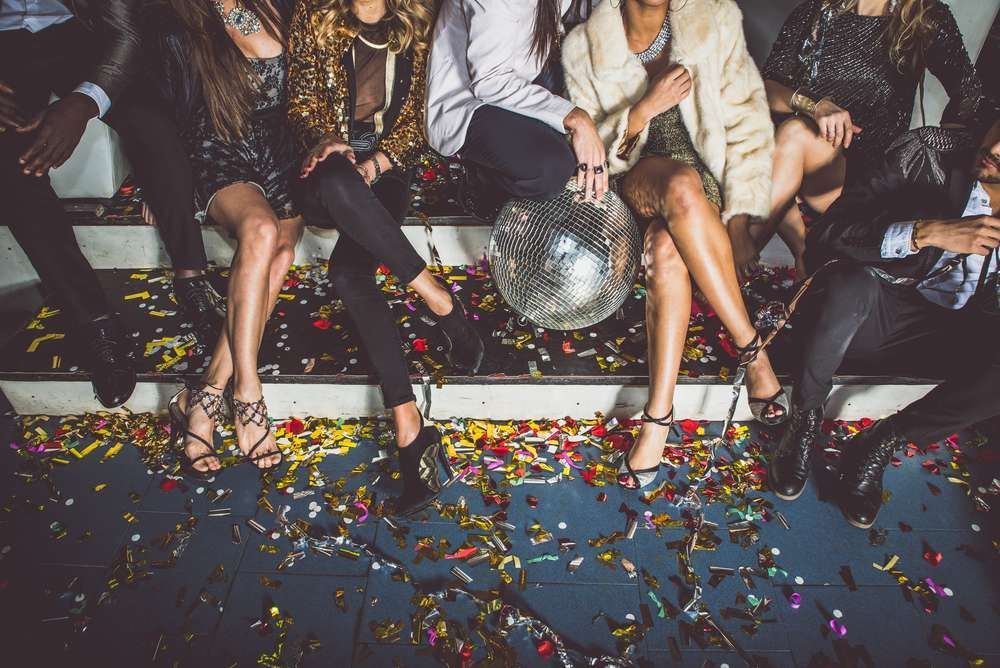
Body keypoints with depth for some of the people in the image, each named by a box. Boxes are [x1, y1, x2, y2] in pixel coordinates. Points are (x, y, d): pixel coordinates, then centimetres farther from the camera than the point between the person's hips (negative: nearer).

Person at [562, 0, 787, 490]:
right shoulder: (584, 47, -5)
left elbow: (747, 121, -4)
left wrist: (737, 213, -14)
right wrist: (644, 108, -23)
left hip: (708, 174, 1)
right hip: (633, 179, 0)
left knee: (667, 250, -35)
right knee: (682, 185, -37)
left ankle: (659, 414, -26)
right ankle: (752, 348, -28)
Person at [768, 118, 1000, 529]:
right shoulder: (929, 156, -9)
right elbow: (825, 236, -20)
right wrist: (927, 231, -30)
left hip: (937, 332, 3)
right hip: (860, 311, -2)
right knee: (852, 281, -37)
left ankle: (878, 446, -13)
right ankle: (805, 419, -15)